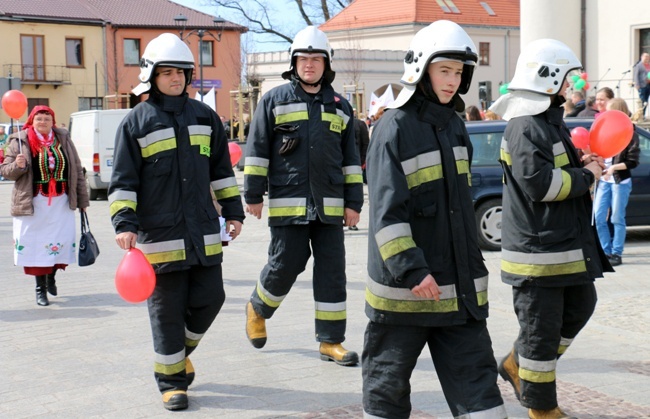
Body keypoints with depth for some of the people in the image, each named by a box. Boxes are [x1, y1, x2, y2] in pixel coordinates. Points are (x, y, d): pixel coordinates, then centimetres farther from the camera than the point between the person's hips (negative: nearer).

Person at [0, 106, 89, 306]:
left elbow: (77, 170, 9)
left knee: (63, 242, 1)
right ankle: (40, 287, 14)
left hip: (61, 202, 2)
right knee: (36, 244, 0)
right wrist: (18, 166, -19)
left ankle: (51, 276, 28)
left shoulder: (63, 139, 7)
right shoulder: (20, 142, 0)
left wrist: (82, 199, 8)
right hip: (33, 204, -2)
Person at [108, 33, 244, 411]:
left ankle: (181, 351, 32)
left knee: (210, 298, 6)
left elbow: (222, 170, 17)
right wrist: (125, 223, -11)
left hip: (204, 231, 4)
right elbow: (123, 181, -2)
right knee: (167, 308, 1)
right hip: (159, 234, -4)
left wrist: (233, 211, 13)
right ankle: (172, 380, 15)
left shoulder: (205, 117, 11)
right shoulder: (137, 122, 0)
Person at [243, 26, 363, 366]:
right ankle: (258, 308, 29)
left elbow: (351, 159, 15)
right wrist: (253, 194, -2)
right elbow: (257, 149, 2)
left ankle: (330, 341, 9)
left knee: (332, 271, 2)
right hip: (287, 203, -3)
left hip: (329, 205, 3)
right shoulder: (275, 100, 4)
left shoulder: (340, 106, 14)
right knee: (285, 264, -1)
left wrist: (353, 202, 9)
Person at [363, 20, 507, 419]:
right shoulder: (395, 128, -11)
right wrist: (411, 270, -24)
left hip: (460, 287, 6)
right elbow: (387, 211, -18)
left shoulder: (455, 125, 11)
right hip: (405, 289, -6)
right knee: (389, 378, 9)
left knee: (476, 378, 5)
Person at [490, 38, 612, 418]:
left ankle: (519, 365, 32)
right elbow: (538, 182, -27)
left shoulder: (550, 120, 16)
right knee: (542, 327, 1)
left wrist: (580, 164, 5)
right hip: (538, 248, -11)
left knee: (580, 305, 22)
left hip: (567, 243, 11)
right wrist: (586, 177, -14)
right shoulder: (525, 127, -18)